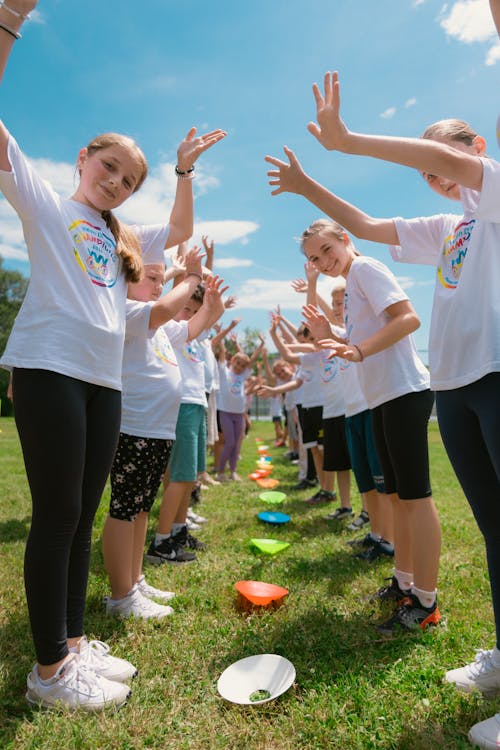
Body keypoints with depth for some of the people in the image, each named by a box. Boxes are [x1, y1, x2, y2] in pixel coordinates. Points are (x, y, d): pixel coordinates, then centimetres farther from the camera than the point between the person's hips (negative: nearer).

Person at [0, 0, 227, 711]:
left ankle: (73, 643, 22)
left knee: (82, 516, 9)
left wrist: (184, 171, 24)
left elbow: (180, 232, 30)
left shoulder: (121, 237, 24)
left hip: (105, 379, 6)